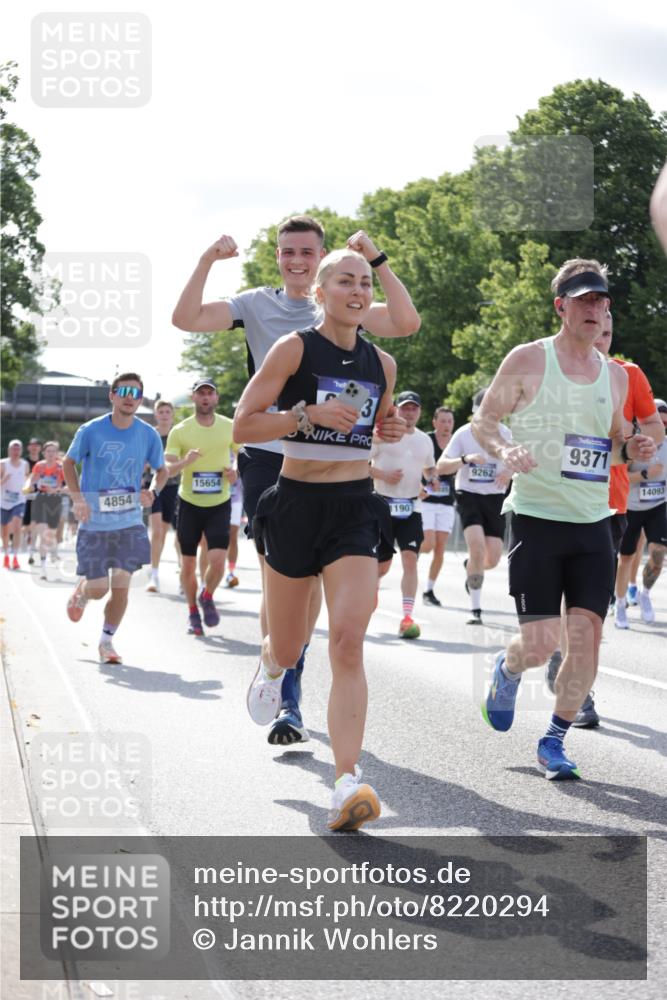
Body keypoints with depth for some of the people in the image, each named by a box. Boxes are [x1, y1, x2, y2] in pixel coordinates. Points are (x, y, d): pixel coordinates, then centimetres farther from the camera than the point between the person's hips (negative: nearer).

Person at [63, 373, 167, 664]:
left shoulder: (148, 435, -2)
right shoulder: (91, 431, -8)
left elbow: (161, 469, 13)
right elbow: (69, 463, 5)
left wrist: (153, 491, -9)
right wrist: (77, 498, -8)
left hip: (130, 523, 2)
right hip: (94, 522, -2)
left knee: (121, 586, -4)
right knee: (98, 589, -1)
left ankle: (106, 641, 15)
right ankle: (81, 592, 36)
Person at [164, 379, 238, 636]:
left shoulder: (230, 427, 0)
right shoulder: (180, 431, -5)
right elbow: (166, 468, -10)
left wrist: (236, 471, -8)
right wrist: (185, 462, -30)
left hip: (219, 503, 0)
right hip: (189, 503, 0)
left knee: (217, 559, -13)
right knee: (188, 564, 5)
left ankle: (207, 596, 18)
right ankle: (192, 612, 25)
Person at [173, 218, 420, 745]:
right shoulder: (257, 304, 4)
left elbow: (406, 322, -11)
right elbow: (186, 318, -7)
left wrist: (377, 260, -15)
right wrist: (209, 259, -16)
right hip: (267, 458, -1)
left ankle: (288, 677, 26)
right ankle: (285, 700, 1)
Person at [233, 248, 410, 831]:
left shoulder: (382, 364, 8)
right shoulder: (295, 349, -5)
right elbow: (243, 425, -7)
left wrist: (390, 430, 3)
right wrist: (307, 414, -20)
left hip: (356, 509, 2)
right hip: (296, 503, -2)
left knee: (348, 643, -15)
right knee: (289, 646, 11)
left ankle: (348, 784, -21)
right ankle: (270, 668, 52)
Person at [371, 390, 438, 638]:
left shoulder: (425, 440, 11)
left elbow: (430, 467, 27)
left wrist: (433, 478, 5)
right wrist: (382, 475, -18)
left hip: (411, 508, 3)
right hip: (383, 505, -3)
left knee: (410, 559, -13)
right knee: (383, 564, 4)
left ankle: (407, 618, -16)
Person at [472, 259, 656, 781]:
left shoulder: (616, 375, 11)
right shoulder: (528, 360, -3)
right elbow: (483, 420, 2)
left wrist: (629, 450, 0)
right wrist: (505, 449, -19)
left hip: (593, 524, 4)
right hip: (536, 518, -4)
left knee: (586, 636, -3)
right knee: (540, 644, -9)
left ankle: (555, 740, 14)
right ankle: (507, 669, 28)